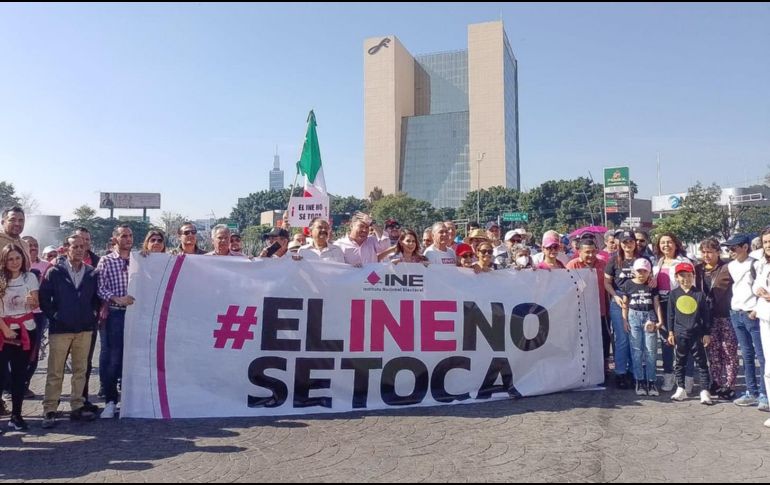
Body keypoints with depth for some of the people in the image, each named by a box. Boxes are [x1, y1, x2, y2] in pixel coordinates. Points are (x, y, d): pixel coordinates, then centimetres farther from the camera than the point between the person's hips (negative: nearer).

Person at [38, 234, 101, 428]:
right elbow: (44, 297, -1)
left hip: (85, 329, 3)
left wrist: (93, 315, 2)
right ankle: (49, 410, 10)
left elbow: (97, 297, 12)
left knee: (80, 370, 9)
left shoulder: (92, 273, 5)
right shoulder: (55, 272, -2)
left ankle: (77, 407, 18)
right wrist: (54, 316, -4)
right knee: (55, 372, 2)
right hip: (60, 328, -2)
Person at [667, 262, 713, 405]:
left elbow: (706, 315, 2)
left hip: (696, 333, -1)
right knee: (680, 362, 10)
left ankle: (704, 391, 6)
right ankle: (680, 389, 20)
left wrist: (707, 333, 0)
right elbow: (671, 314, 6)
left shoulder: (699, 294, -1)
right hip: (680, 333, 1)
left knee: (701, 363, 2)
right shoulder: (674, 294, 1)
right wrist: (671, 332, 3)